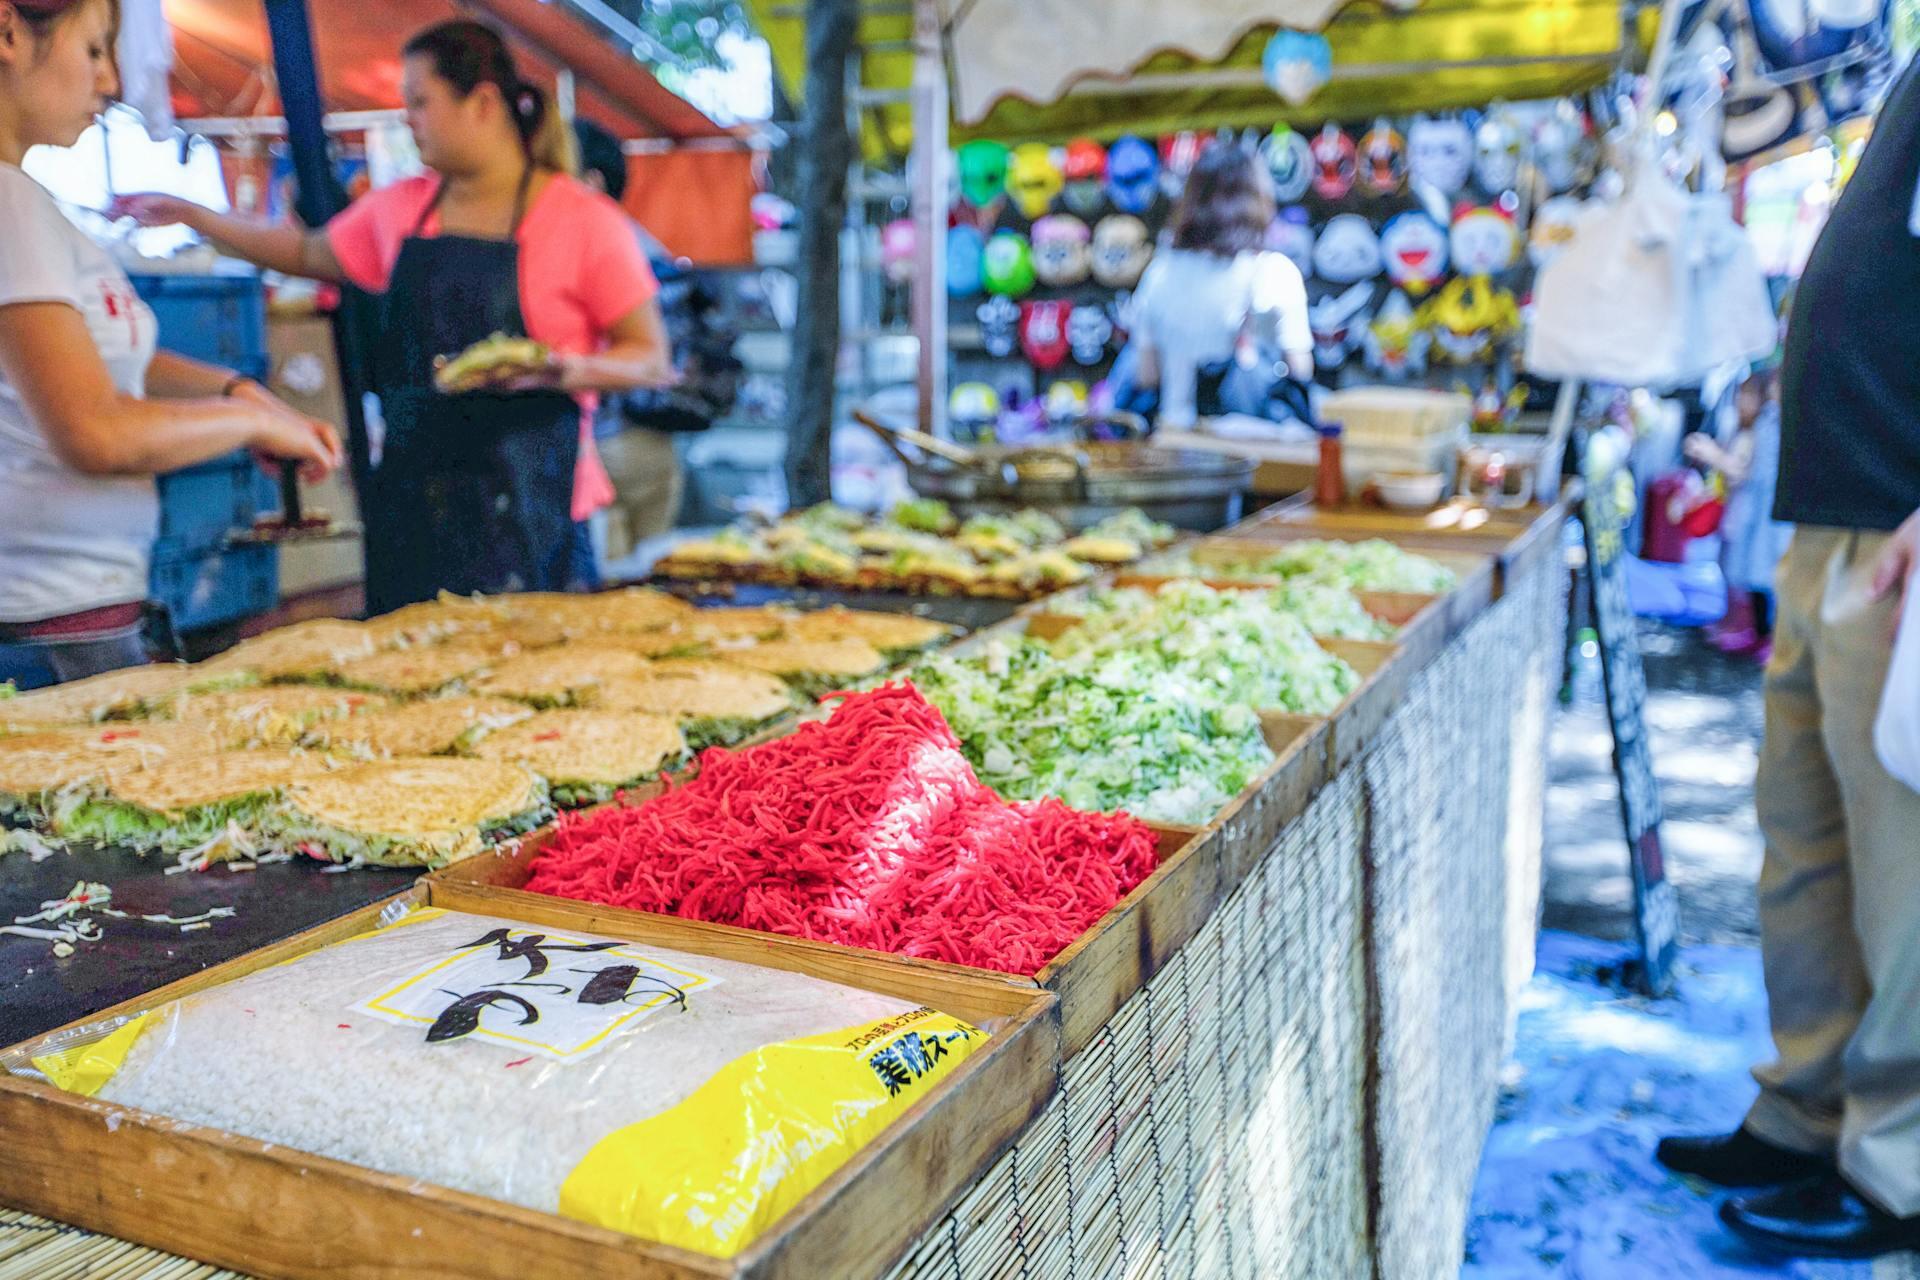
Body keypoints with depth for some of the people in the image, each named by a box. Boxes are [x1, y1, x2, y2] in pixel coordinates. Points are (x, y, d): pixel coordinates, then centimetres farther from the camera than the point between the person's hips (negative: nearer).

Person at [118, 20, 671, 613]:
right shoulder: (400, 208, 13)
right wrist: (191, 216, 27)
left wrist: (569, 369, -23)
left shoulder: (585, 219, -6)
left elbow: (651, 358, -5)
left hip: (522, 500, -5)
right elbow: (309, 253, 30)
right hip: (409, 491, 5)